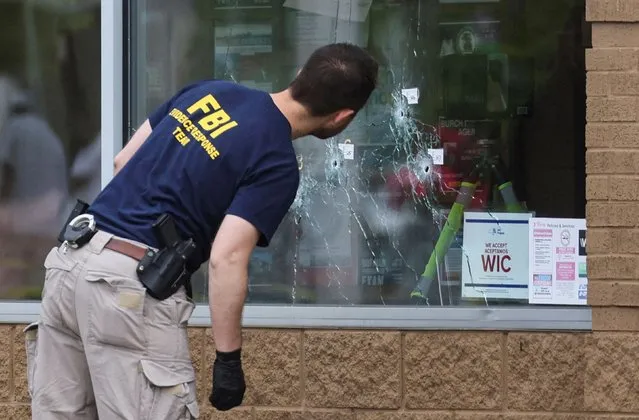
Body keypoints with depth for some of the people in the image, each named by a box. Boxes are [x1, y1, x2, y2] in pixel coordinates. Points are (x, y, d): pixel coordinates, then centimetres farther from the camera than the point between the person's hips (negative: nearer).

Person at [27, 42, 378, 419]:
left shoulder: (211, 90, 14)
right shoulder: (277, 164, -9)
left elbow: (123, 162, 20)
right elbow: (226, 259, -18)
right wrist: (229, 359, -11)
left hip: (70, 258, 8)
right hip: (131, 286, -8)